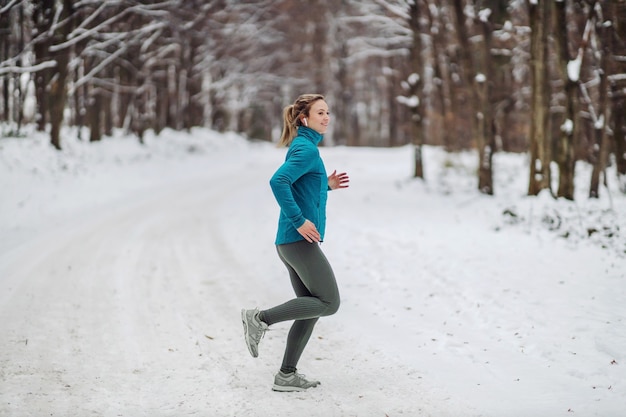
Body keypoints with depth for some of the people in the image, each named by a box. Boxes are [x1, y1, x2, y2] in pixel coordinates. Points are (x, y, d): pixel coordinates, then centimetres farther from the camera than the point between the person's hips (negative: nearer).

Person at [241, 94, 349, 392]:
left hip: (291, 242, 10)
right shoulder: (306, 149, -12)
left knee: (311, 307, 12)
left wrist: (326, 185, 15)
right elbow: (278, 181, -26)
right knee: (329, 303, -5)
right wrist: (299, 221, -24)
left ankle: (287, 375, 14)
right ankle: (261, 318, -5)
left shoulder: (304, 147, 18)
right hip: (300, 241, -10)